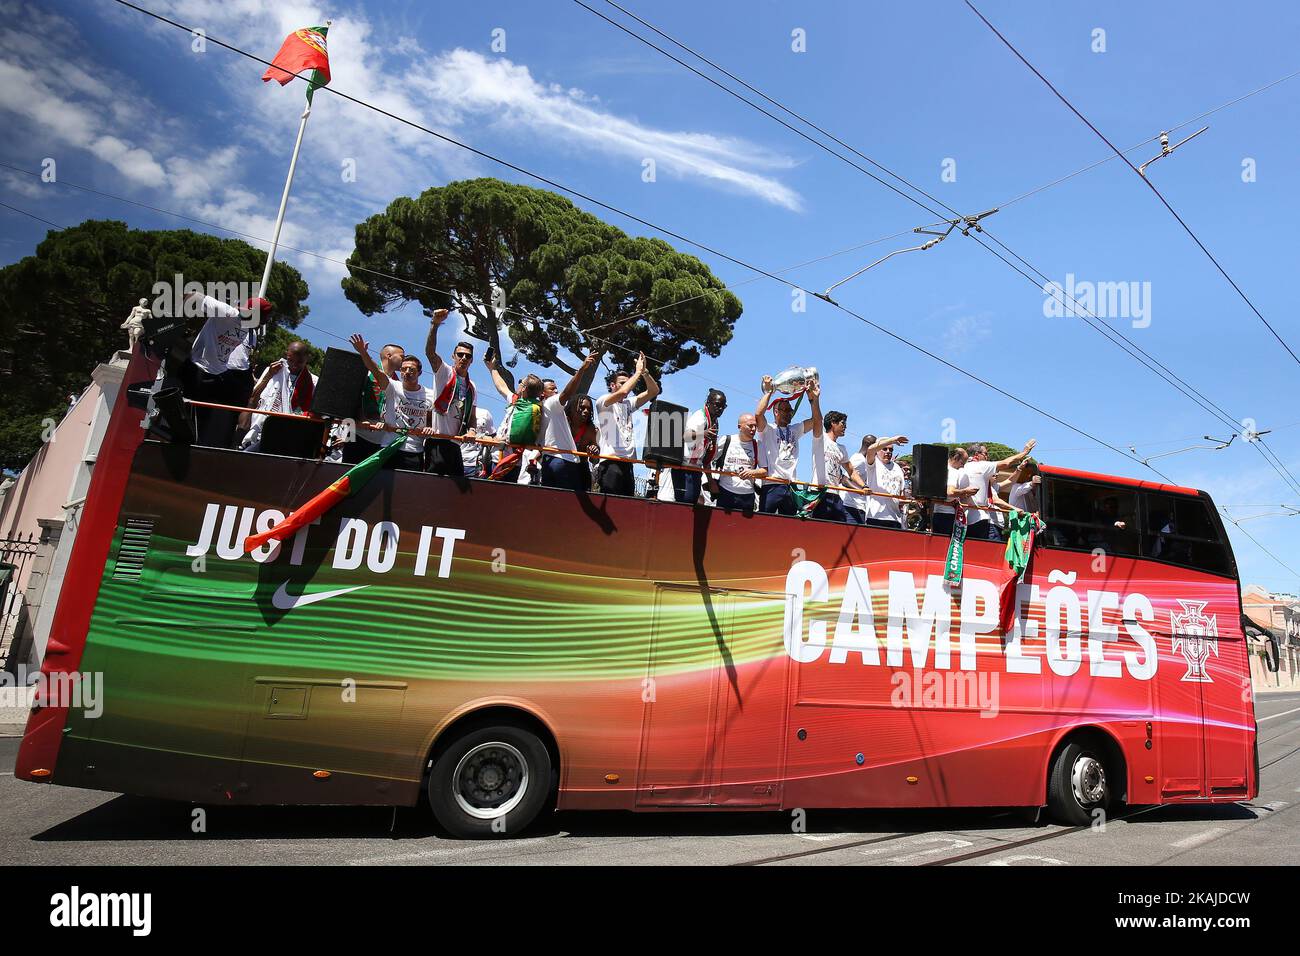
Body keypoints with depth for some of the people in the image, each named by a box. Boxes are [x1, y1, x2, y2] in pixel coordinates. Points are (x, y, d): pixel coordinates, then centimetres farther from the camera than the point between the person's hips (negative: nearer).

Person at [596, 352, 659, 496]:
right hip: (611, 462, -7)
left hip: (628, 462, 7)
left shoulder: (628, 404, 23)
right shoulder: (603, 401, 3)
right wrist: (638, 372, -6)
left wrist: (644, 371, 4)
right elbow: (622, 392, -18)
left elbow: (654, 391, 17)